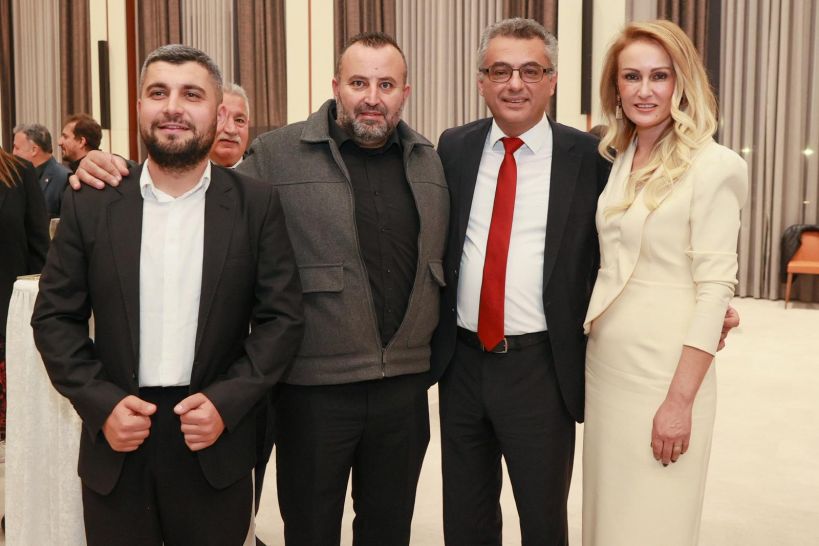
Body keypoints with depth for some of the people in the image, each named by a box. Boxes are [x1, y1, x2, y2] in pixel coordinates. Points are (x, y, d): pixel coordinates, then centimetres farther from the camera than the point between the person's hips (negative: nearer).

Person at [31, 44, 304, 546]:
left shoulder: (257, 204, -2)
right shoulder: (90, 203, 1)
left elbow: (283, 317, -3)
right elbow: (55, 317, 3)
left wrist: (226, 402, -13)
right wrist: (100, 403, -9)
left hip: (217, 441, -1)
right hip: (115, 444, 1)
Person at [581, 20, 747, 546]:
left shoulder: (713, 166, -11)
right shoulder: (619, 159, 8)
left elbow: (715, 287, -15)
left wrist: (680, 400, -18)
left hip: (664, 372, -6)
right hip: (603, 364, 6)